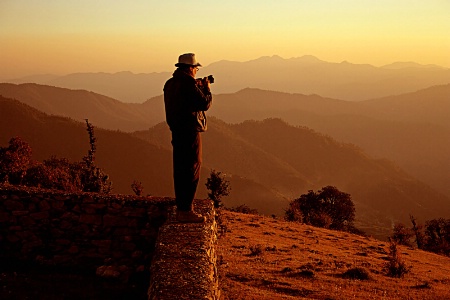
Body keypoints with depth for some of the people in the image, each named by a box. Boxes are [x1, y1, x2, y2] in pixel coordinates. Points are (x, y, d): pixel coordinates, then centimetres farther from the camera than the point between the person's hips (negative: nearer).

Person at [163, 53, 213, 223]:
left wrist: (198, 88, 19)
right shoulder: (188, 83, -16)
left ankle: (180, 208, 22)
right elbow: (205, 104, -15)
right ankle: (185, 211, -3)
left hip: (177, 132, 9)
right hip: (190, 132, -9)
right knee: (192, 171, -4)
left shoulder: (170, 84, 12)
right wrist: (206, 89, 1)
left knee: (180, 170, 14)